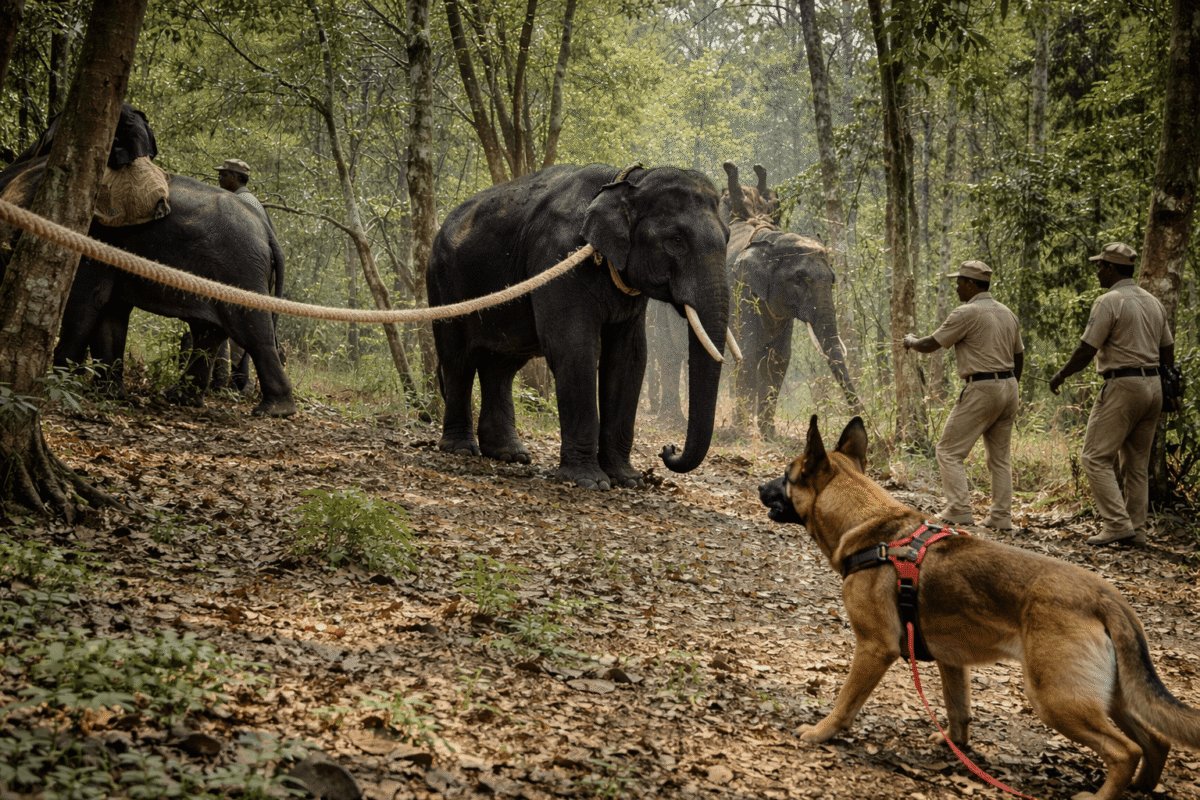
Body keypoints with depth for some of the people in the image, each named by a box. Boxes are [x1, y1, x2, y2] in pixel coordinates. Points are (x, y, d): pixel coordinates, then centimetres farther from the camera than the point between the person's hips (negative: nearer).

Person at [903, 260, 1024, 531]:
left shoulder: (967, 313, -11)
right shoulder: (1007, 313, 14)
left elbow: (930, 345, -8)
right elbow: (1019, 357, 21)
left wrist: (911, 341, 13)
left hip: (982, 389, -8)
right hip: (1009, 386, 8)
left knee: (949, 450, -1)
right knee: (1000, 455, 13)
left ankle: (959, 510, -9)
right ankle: (1001, 516, 11)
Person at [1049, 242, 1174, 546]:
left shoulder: (1109, 302, -11)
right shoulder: (1153, 302, 14)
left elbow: (1087, 349, -14)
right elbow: (1167, 352, 17)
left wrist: (1061, 375, 0)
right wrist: (1166, 392, 25)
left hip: (1122, 385, -8)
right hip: (1153, 385, 8)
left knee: (1097, 458, -5)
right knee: (1137, 463, 12)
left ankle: (1117, 524, -14)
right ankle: (1136, 529, 12)